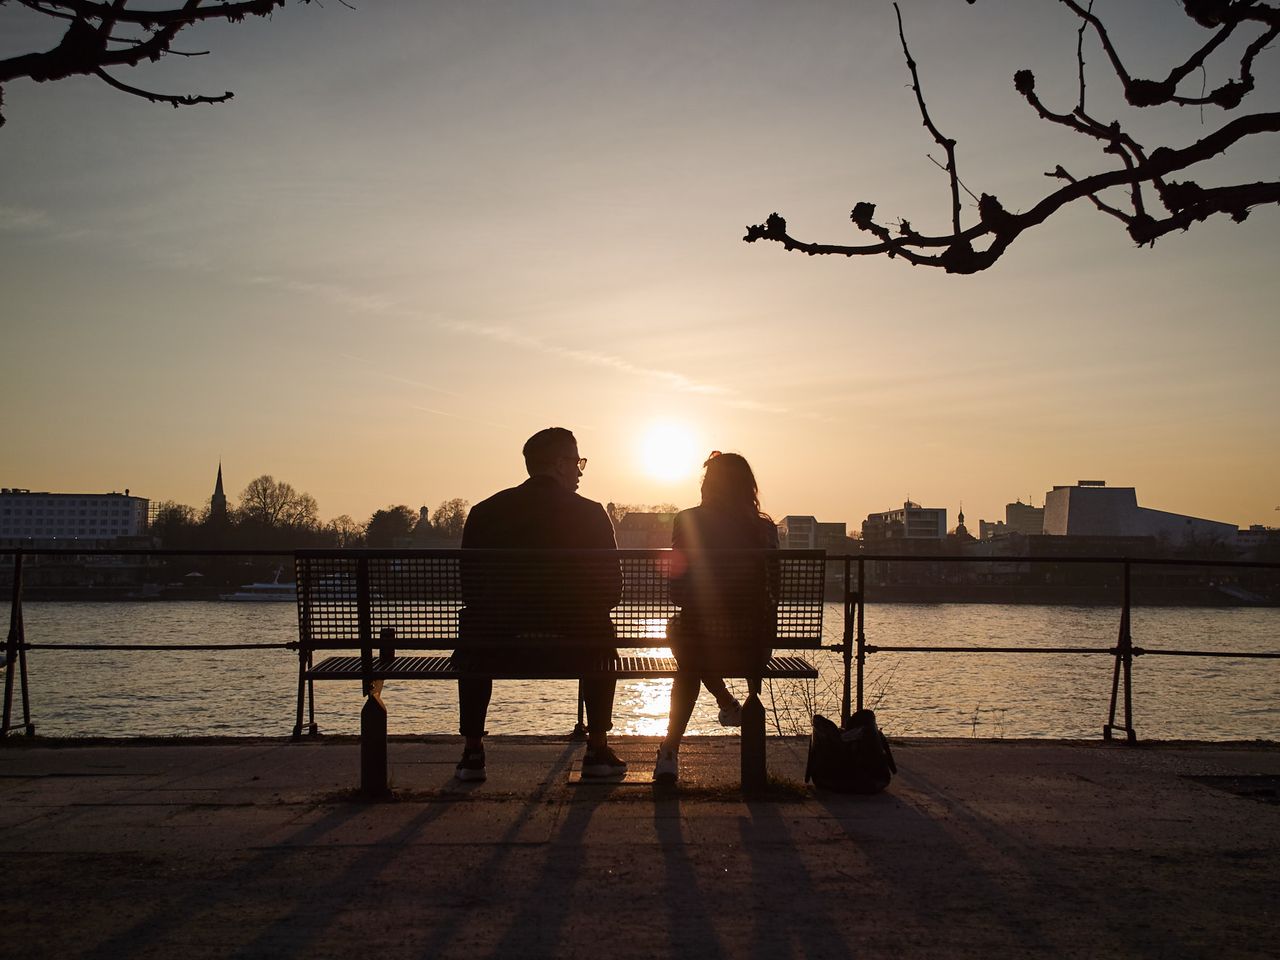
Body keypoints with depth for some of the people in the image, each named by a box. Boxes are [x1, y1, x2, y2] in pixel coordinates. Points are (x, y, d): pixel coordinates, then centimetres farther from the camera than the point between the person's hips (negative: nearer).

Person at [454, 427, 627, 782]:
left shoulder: (484, 512, 4)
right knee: (601, 640, 34)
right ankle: (597, 751, 30)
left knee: (472, 645, 37)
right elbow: (611, 588, 2)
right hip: (574, 649, -1)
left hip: (500, 647, 1)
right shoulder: (591, 514, -1)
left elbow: (470, 591, 8)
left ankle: (472, 753, 31)